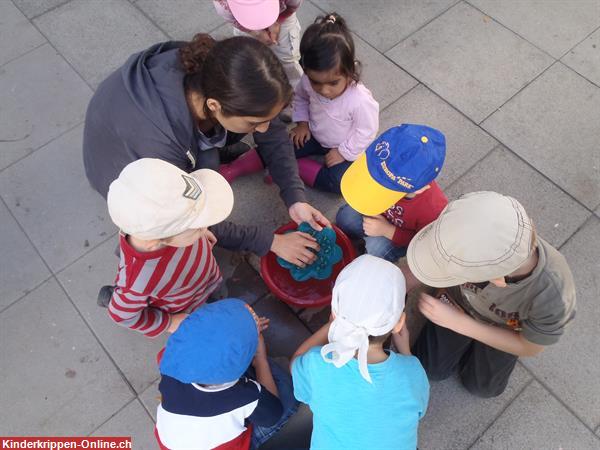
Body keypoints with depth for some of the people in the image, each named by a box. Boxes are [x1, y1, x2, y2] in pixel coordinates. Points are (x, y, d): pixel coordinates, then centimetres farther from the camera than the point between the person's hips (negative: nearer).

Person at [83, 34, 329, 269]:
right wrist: (269, 241, -25)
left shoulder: (221, 81, -31)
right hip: (119, 153, -4)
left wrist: (296, 199, -24)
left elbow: (273, 133, -14)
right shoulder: (156, 141, -44)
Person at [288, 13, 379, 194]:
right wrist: (302, 123, -8)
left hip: (347, 147, -4)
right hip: (314, 136, 4)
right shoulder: (308, 82, -22)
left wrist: (343, 152, -18)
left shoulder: (360, 100, -38)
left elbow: (366, 132, -22)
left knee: (340, 182, -23)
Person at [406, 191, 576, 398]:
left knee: (480, 386, 20)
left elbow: (530, 348, -21)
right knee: (430, 369, 15)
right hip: (460, 302, 1)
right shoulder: (476, 239, -44)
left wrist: (459, 323, -29)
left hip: (504, 328, -1)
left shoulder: (552, 298, -45)